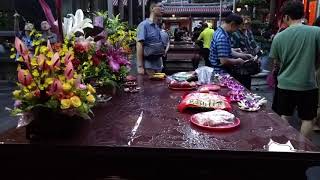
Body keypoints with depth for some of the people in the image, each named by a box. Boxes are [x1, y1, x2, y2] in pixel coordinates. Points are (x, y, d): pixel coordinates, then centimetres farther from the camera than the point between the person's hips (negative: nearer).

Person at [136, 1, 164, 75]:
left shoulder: (157, 27, 13)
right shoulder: (144, 25, -10)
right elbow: (139, 45, -16)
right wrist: (140, 66, -21)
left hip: (158, 65, 8)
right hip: (147, 65, -7)